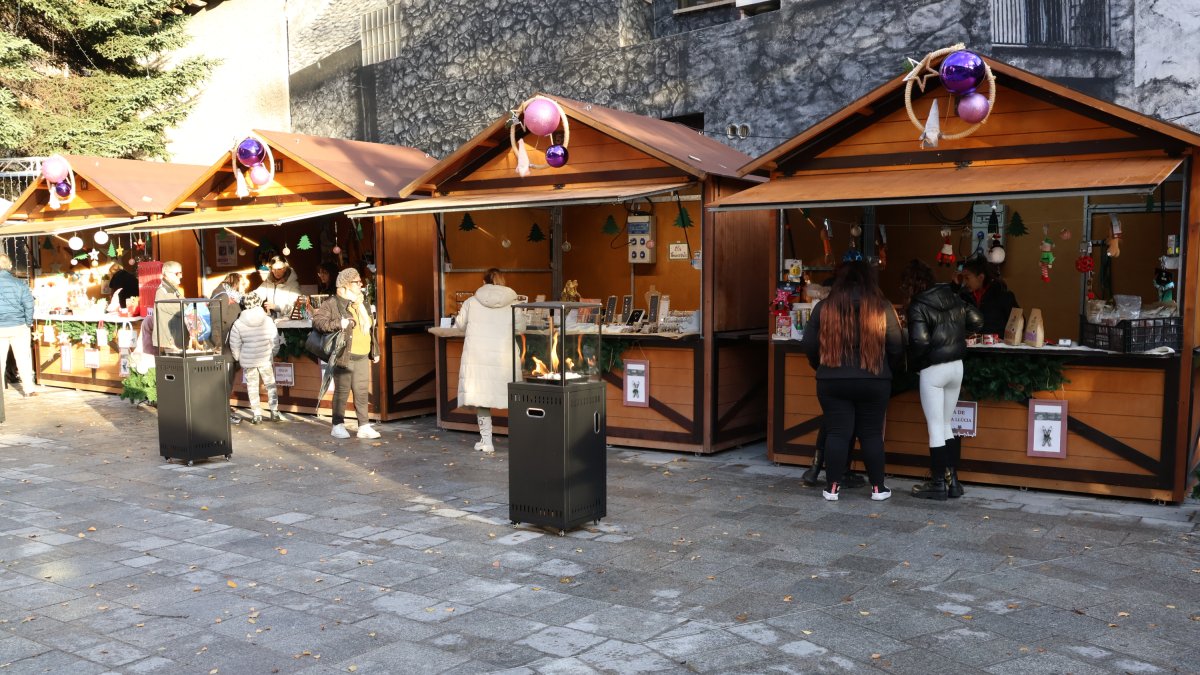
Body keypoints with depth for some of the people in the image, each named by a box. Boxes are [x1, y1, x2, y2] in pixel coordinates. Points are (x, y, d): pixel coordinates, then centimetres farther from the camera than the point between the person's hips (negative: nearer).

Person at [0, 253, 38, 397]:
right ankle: (28, 389, 7)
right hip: (18, 327, -1)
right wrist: (28, 323, 5)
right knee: (23, 359, 5)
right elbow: (29, 305, -7)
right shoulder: (19, 283, -6)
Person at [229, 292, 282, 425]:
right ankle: (274, 412, 13)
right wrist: (272, 354, 15)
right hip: (266, 359, 0)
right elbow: (275, 342, -2)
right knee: (270, 385, 12)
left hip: (248, 361, 0)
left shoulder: (238, 324, -8)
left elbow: (235, 345, -3)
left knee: (252, 387, 9)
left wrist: (238, 358, 13)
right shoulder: (268, 321, -8)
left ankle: (256, 415, 11)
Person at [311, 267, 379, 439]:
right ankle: (338, 426, 12)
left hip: (362, 357, 7)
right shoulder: (332, 304, -7)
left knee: (362, 392, 8)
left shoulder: (362, 305, 17)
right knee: (342, 392, 1)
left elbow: (370, 330, 23)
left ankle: (364, 426, 13)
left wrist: (375, 351, 22)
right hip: (344, 357, -6)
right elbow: (317, 321, -15)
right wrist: (339, 324, -24)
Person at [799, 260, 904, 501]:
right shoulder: (882, 308, -5)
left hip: (832, 382, 0)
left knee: (837, 433, 7)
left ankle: (832, 488, 9)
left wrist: (823, 367, 16)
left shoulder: (824, 308, -4)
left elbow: (809, 345, -1)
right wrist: (883, 369, 15)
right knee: (872, 434, 10)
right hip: (874, 382, 0)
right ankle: (877, 487, 17)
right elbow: (897, 348, -3)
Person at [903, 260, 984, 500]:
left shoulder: (918, 306, -14)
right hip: (956, 366, 7)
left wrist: (910, 362, -5)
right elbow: (977, 321, 10)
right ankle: (952, 480, 20)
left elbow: (920, 342, -22)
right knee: (947, 424, 17)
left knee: (935, 427, 1)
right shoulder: (953, 297, 6)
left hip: (933, 370, -7)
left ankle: (939, 483, 6)